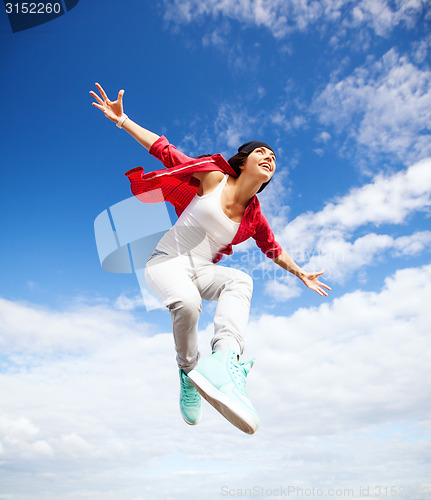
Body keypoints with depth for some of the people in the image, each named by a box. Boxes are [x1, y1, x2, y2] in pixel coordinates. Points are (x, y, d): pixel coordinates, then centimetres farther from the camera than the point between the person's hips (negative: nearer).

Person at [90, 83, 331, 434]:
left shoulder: (254, 217, 5)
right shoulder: (213, 177, -7)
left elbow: (274, 250, 21)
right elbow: (166, 151, -5)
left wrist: (302, 274, 27)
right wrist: (120, 119, -7)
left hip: (202, 271, 4)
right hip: (167, 261, -3)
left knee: (240, 280, -29)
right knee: (188, 302, -36)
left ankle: (224, 359, -51)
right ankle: (188, 371, -10)